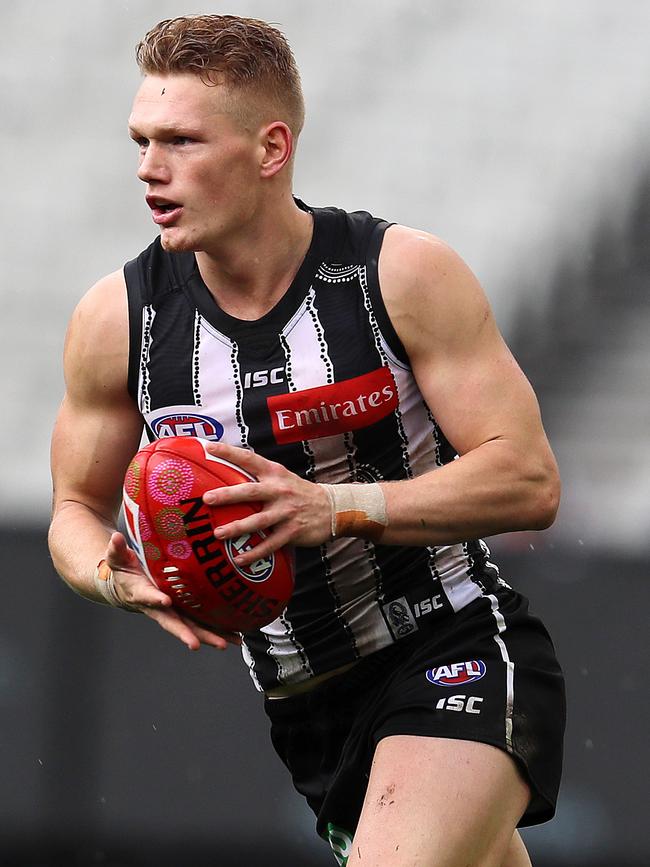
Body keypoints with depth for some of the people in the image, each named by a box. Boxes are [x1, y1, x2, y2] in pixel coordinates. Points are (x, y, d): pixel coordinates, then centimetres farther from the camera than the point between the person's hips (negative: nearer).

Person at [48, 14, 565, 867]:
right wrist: (121, 579, -16)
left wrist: (335, 507, -28)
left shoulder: (401, 275, -13)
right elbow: (77, 510, 9)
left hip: (457, 648, -5)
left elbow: (529, 481, -15)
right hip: (305, 702, 5)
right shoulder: (118, 319, -4)